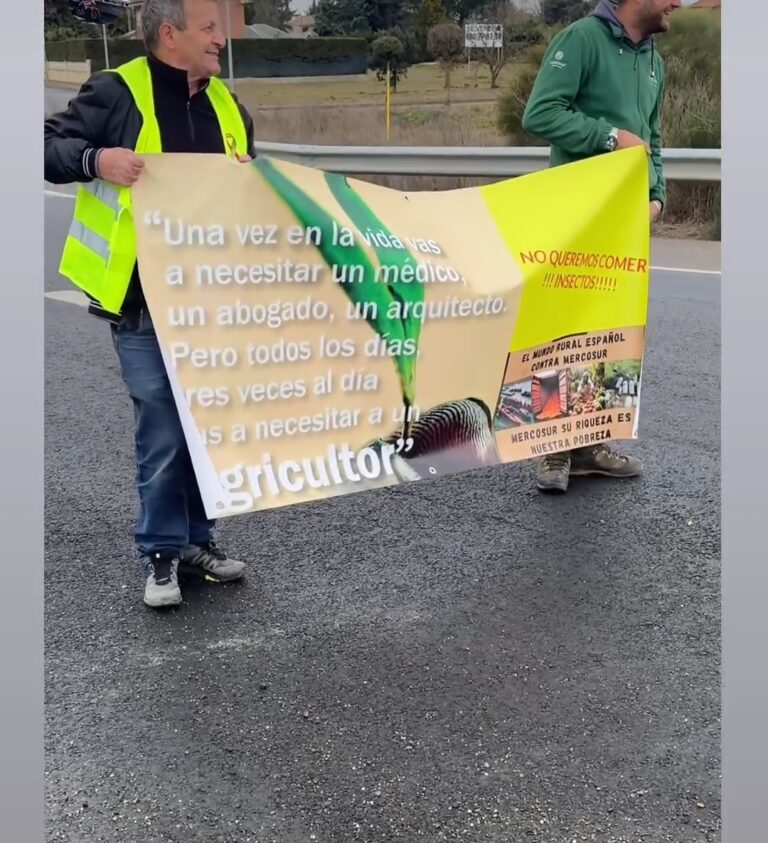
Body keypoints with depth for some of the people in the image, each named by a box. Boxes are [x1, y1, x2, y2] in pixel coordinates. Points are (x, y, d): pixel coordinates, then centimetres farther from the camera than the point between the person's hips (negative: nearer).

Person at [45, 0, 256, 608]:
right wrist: (96, 158, -23)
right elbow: (51, 148, -5)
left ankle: (196, 540, 26)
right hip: (144, 303, -5)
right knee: (164, 431, -4)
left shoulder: (227, 106, 13)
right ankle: (161, 554, 12)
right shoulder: (117, 93, -5)